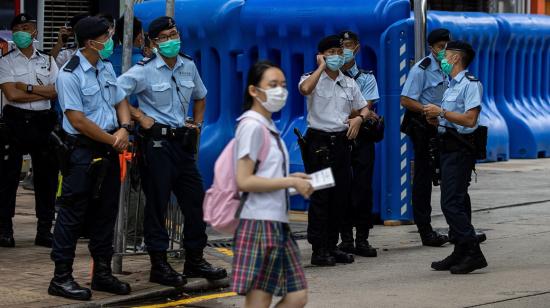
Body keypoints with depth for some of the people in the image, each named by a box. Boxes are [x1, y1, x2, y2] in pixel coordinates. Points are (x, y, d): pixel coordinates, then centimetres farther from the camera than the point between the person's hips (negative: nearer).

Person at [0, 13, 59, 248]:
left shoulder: (47, 61, 11)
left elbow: (58, 92, -1)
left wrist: (28, 87, -10)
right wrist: (44, 92, -9)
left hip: (43, 122, 3)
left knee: (46, 176, 4)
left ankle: (44, 231, 12)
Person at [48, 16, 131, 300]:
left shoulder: (106, 67, 10)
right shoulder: (70, 75, -15)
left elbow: (120, 102, 15)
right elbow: (78, 121, -18)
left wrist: (124, 128, -5)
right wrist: (113, 140, -12)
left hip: (109, 150, 8)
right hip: (83, 151, -8)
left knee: (106, 212, 13)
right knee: (73, 213, -4)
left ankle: (102, 273, 23)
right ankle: (61, 278, 2)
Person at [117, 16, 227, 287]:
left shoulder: (189, 66, 9)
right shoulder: (145, 71, -10)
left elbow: (200, 97, 27)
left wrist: (197, 124, 13)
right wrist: (139, 117, -14)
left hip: (182, 141, 6)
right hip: (156, 142, -6)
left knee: (195, 199, 9)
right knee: (157, 203, -2)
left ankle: (194, 260, 22)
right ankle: (159, 265, 5)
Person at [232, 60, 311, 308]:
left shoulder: (268, 127, 16)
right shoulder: (252, 126, -11)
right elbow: (244, 181, -18)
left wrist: (292, 179, 6)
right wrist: (291, 182, -15)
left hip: (277, 223, 9)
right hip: (260, 223, -9)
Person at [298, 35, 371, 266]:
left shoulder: (349, 83, 13)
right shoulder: (313, 79, -2)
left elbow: (365, 108, 20)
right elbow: (305, 89, -27)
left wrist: (358, 119, -3)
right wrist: (322, 67, -15)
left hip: (342, 141, 5)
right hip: (319, 141, -5)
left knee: (341, 195, 6)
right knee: (320, 195, -6)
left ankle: (332, 245, 15)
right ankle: (319, 250, -3)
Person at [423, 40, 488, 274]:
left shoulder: (470, 84, -10)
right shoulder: (451, 85, 20)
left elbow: (469, 119, -21)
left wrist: (441, 112, -16)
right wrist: (435, 120, 7)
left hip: (460, 148, -10)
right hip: (449, 147, 10)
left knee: (452, 203, -14)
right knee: (456, 202, 11)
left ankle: (473, 253, -13)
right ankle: (461, 253, 16)